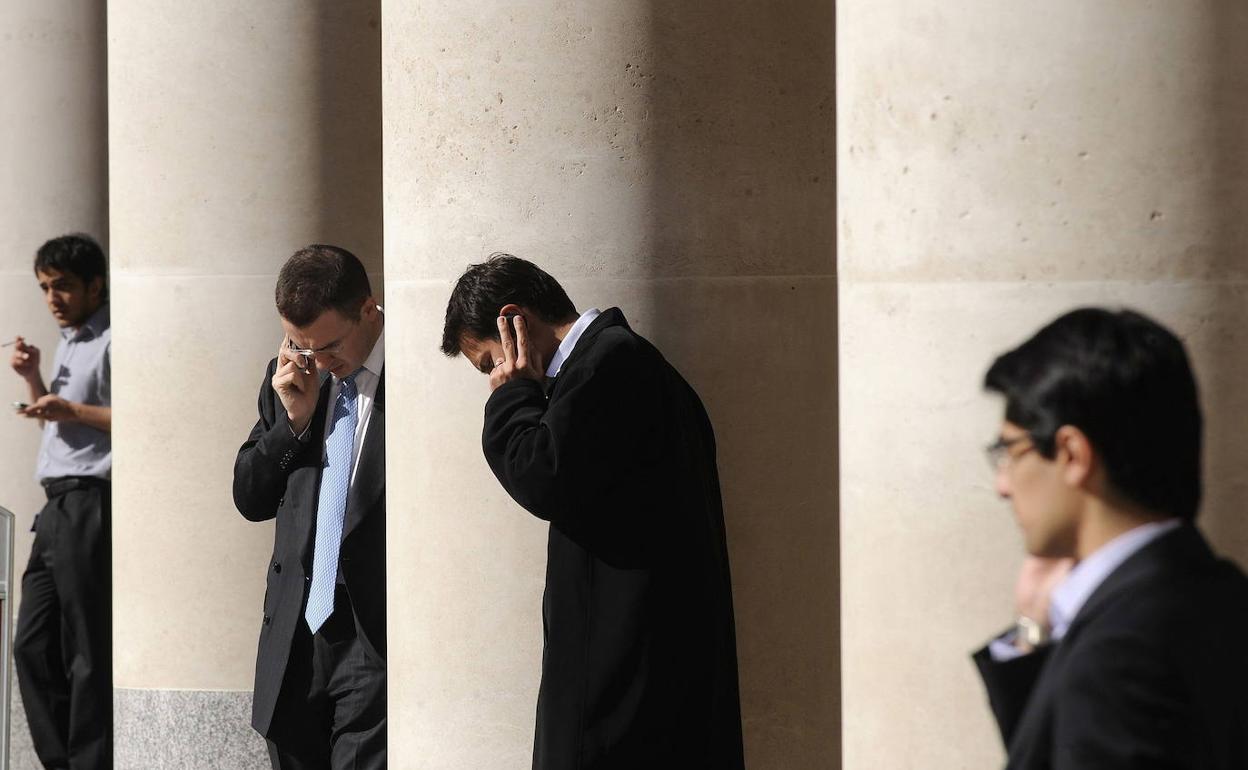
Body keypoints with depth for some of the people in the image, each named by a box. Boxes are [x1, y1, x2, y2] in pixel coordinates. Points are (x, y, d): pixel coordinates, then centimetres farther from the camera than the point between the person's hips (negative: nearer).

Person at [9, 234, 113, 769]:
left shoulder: (113, 342, -8)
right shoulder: (68, 343, 21)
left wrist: (71, 410, -16)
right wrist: (34, 381, 14)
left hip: (89, 504, -10)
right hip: (58, 505, 10)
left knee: (88, 653, -8)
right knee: (32, 646, 8)